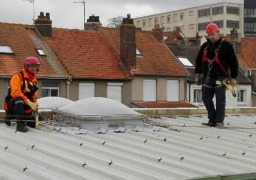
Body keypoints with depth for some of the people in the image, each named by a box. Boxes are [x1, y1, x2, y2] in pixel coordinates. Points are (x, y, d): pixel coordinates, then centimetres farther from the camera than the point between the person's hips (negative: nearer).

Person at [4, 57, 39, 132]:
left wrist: (35, 104, -6)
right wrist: (28, 102, -38)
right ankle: (20, 124, -37)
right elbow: (16, 93, -29)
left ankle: (12, 115, 24)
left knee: (33, 124, 5)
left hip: (25, 107, 8)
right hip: (12, 103, -8)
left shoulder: (34, 80, 8)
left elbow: (33, 95, 14)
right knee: (19, 99, -40)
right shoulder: (18, 77, -17)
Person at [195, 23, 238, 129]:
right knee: (206, 99, 6)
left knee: (220, 100, -1)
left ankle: (219, 121, 7)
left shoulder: (226, 46, -5)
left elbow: (233, 62, -5)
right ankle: (212, 120, 17)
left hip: (220, 79, -5)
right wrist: (197, 73, 17)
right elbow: (199, 59, 21)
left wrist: (233, 77, -7)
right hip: (207, 78, 6)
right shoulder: (205, 46, 12)